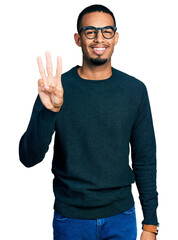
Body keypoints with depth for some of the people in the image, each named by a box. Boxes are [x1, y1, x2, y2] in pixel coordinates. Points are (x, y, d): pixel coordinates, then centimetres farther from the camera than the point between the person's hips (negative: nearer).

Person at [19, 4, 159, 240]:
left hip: (121, 217, 1)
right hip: (70, 219, -1)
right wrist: (50, 110, -31)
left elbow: (145, 159, 1)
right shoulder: (58, 87, -9)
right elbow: (28, 157, -14)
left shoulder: (135, 90, -3)